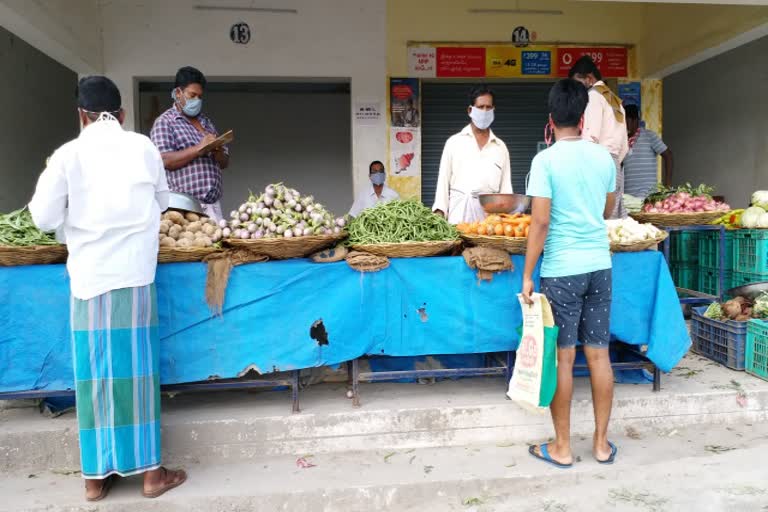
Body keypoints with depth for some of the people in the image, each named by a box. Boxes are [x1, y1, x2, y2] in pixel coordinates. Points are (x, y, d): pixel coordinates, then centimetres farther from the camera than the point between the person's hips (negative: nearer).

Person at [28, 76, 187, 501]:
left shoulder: (68, 154, -2)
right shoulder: (143, 147, 2)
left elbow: (45, 218, -1)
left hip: (89, 275, 0)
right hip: (135, 272, 0)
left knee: (95, 372, 8)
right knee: (136, 368, 6)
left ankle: (96, 475, 18)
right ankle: (149, 470, 14)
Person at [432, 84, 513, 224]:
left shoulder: (500, 147, 15)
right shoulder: (454, 142, 10)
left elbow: (506, 186, 13)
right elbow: (444, 180, 7)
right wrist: (439, 211, -3)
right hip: (460, 211, -1)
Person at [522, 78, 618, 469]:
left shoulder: (545, 161, -10)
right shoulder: (604, 157, 6)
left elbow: (540, 221, -14)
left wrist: (527, 275, -8)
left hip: (562, 270, -5)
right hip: (599, 266, 5)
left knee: (563, 358, 3)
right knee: (599, 355, 11)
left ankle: (562, 448, 15)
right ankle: (602, 443, 22)